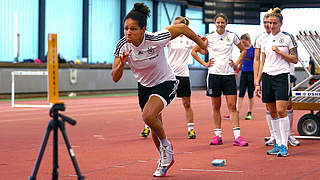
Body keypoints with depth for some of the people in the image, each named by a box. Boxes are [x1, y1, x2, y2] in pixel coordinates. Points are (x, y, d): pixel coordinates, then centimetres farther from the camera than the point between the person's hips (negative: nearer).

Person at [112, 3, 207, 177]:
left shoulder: (155, 40, -30)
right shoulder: (122, 46, -18)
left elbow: (182, 28, -15)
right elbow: (115, 78, -17)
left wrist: (202, 45, -3)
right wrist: (121, 64, -38)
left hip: (165, 83, -5)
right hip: (144, 86, 5)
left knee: (148, 115, -30)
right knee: (155, 127, 16)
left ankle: (166, 145, -1)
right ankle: (165, 159, 42)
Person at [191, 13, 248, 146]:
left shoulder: (232, 36, 6)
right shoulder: (208, 37, 3)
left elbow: (243, 50, 20)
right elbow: (194, 51, 10)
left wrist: (237, 63, 8)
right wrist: (204, 63, 2)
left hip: (229, 75, 0)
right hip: (214, 74, 0)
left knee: (232, 106, -6)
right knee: (216, 107, 5)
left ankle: (237, 136, -9)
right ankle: (218, 135, 12)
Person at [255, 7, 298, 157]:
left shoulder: (288, 38, 0)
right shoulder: (265, 40, 13)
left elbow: (295, 59, 0)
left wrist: (280, 52, -11)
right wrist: (258, 82, 12)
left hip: (282, 76, -5)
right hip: (267, 77, 5)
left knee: (281, 111, -14)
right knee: (272, 113, 5)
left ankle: (284, 146, -11)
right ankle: (278, 144, 12)